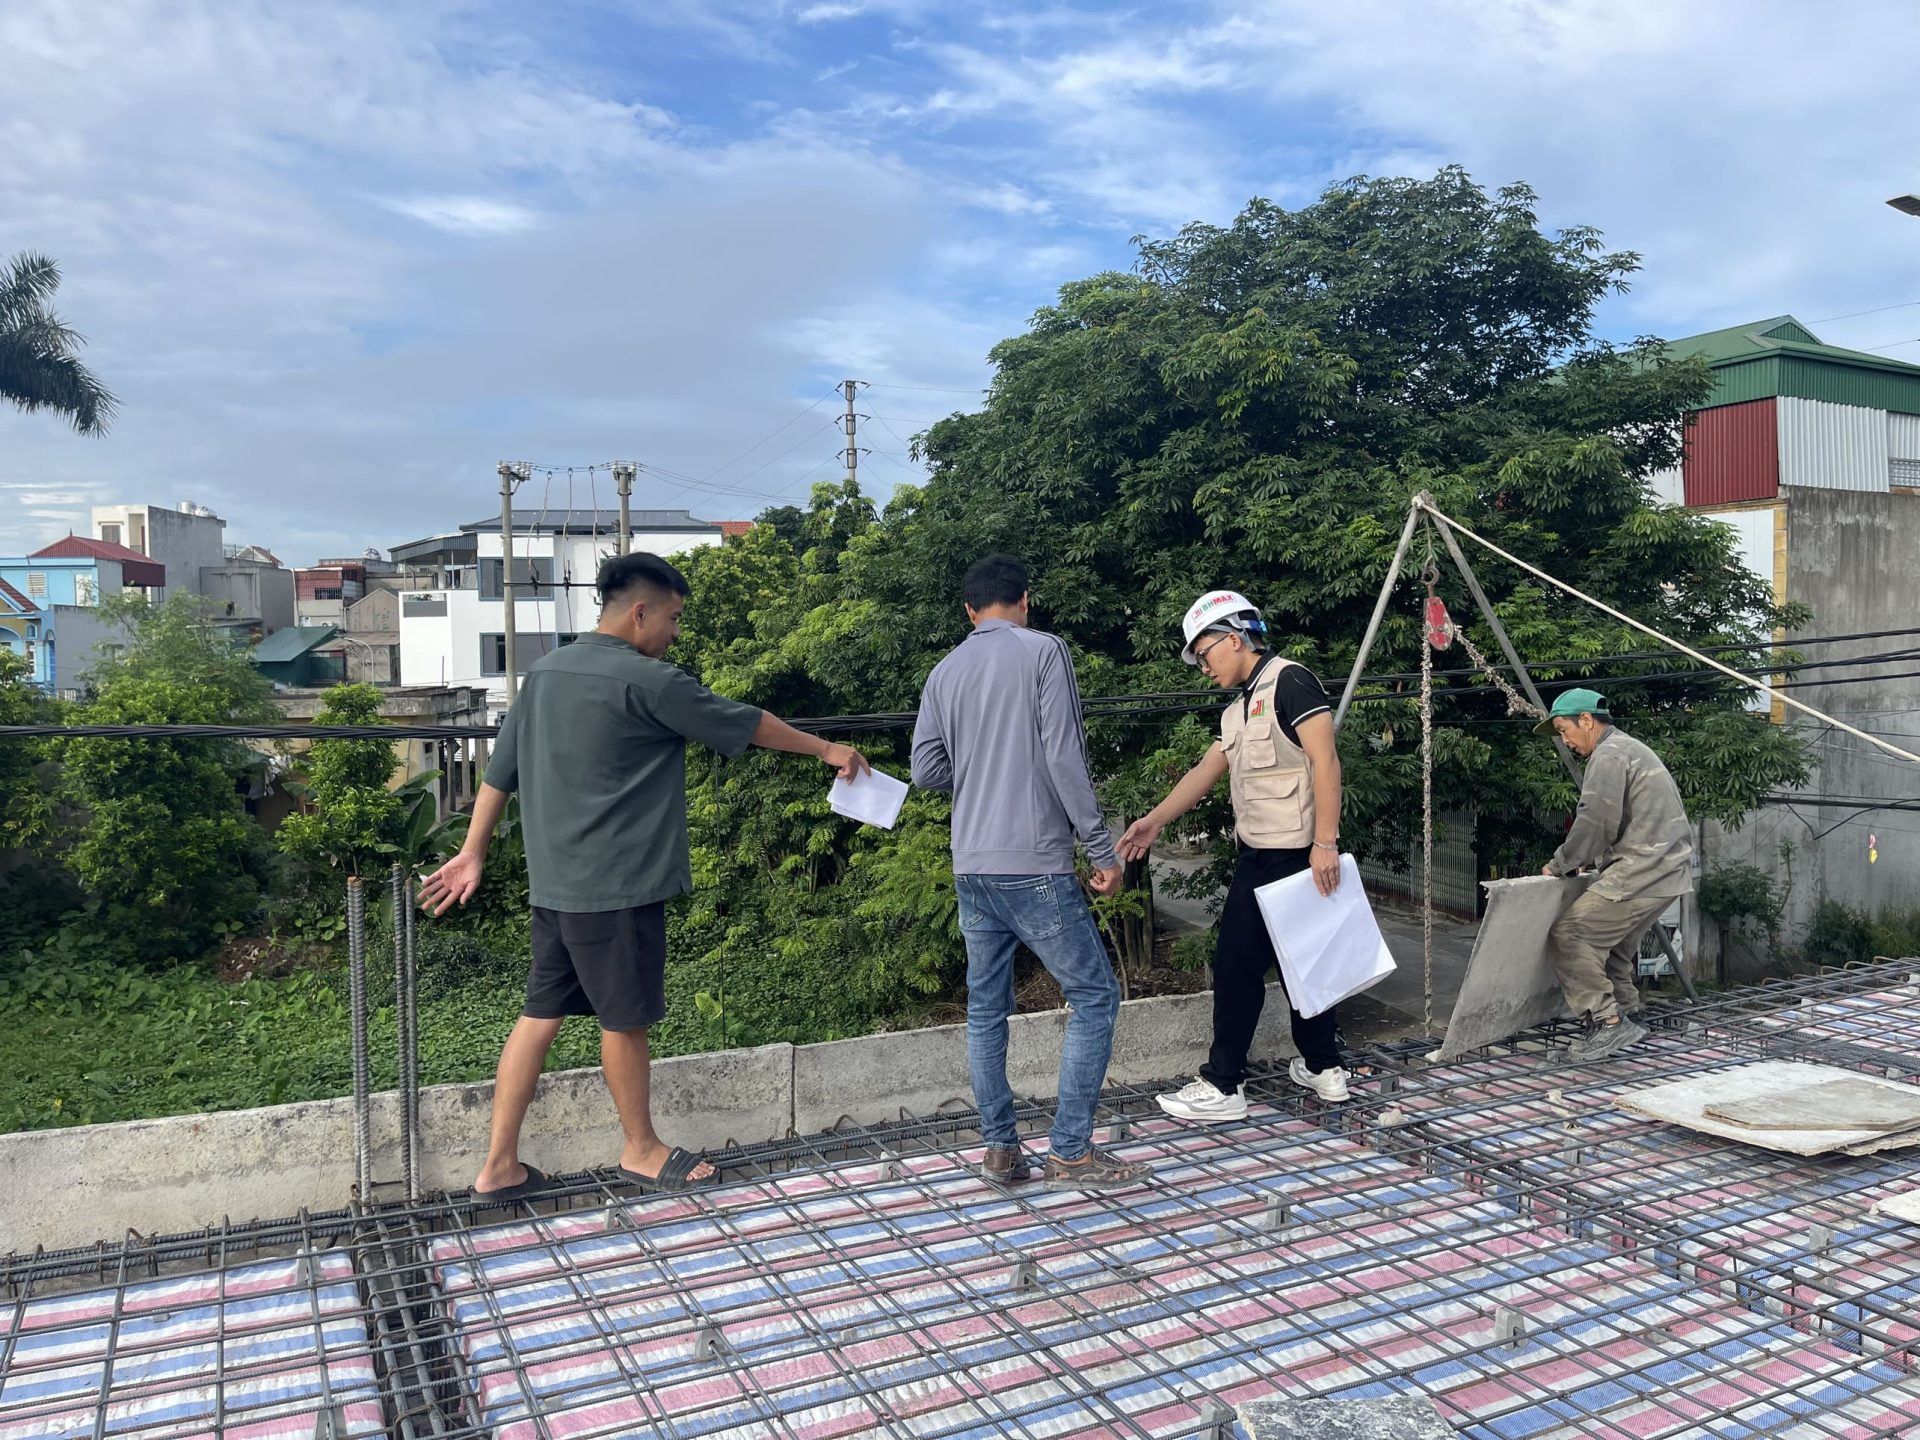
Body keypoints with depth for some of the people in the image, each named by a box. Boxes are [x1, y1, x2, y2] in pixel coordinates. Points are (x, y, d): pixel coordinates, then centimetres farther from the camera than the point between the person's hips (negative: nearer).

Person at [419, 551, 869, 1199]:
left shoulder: (545, 671, 9)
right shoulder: (645, 680, -15)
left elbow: (501, 770, 13)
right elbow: (744, 724, -7)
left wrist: (473, 854, 19)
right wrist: (826, 749, 5)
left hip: (556, 881, 8)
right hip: (617, 885, -8)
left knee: (542, 1012, 12)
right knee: (625, 1019, 7)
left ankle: (499, 1164, 18)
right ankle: (641, 1150, 25)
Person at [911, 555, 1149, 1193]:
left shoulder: (945, 672, 10)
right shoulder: (1043, 651, -5)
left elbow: (926, 771, 8)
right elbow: (1064, 757, -13)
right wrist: (1102, 850, -8)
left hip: (971, 870, 6)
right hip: (1034, 866, -6)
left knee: (986, 1009, 12)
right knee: (1095, 996, 4)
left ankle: (1000, 1149, 17)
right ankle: (1071, 1152, 3)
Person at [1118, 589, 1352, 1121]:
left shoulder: (1289, 682, -12)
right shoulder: (1238, 710, 15)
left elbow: (1325, 761, -18)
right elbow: (1206, 771, 19)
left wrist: (1325, 842, -22)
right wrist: (1155, 820, 14)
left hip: (1293, 855, -9)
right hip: (1258, 855, 9)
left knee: (1238, 963, -4)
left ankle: (1223, 1086, 4)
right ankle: (1323, 1067, 27)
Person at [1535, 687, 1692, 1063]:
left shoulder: (1608, 755, -9)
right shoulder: (1630, 749, 24)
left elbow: (1594, 822, -16)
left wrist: (1561, 863, -3)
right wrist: (1584, 861, 19)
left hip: (1643, 870, -11)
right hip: (1668, 869, 11)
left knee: (1569, 935, -12)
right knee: (1614, 945, 19)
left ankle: (1608, 1021, -12)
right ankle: (1624, 1018, 22)